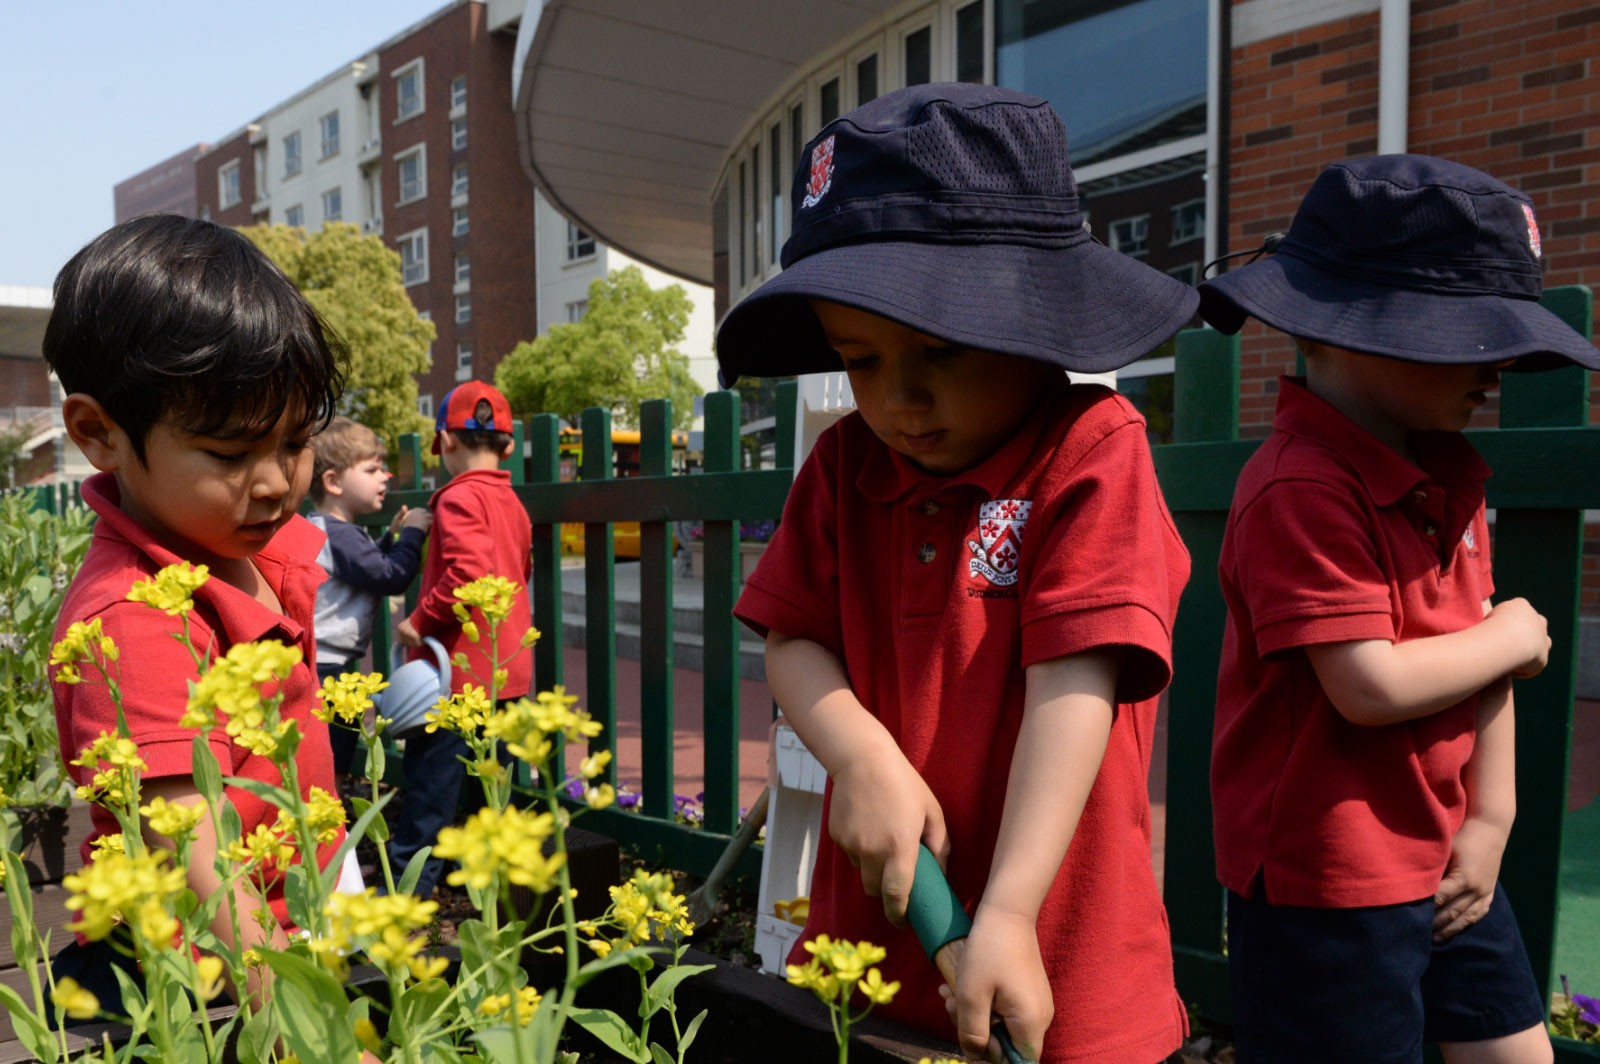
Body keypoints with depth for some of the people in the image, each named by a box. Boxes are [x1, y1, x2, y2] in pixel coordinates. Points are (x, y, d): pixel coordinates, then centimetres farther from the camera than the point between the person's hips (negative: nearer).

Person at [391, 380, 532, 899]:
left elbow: (465, 573, -27)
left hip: (458, 665, -8)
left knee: (430, 777, 0)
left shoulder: (459, 497, -14)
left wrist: (420, 621, -17)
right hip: (507, 666, 8)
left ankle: (409, 881, 6)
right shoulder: (511, 502, 11)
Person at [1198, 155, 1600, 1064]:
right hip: (1326, 884, -9)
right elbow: (1372, 687, -27)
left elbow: (1484, 661, 7)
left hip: (1443, 861, 9)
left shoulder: (1450, 476, 5)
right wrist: (1511, 638, -10)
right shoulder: (1302, 490, -23)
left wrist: (1491, 819, 2)